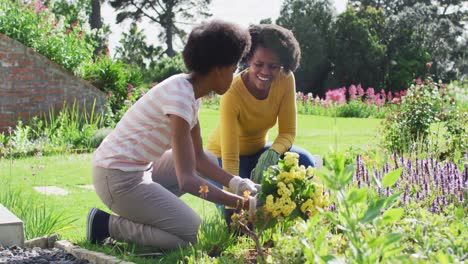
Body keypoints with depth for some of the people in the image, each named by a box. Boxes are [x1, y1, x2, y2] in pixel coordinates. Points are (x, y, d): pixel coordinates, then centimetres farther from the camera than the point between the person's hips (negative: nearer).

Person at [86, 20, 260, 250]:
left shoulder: (190, 91, 5)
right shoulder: (180, 98, -24)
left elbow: (198, 157, 9)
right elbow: (187, 180, -28)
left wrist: (236, 183, -4)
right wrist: (244, 204, -24)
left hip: (140, 168, 10)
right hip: (118, 178, -10)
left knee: (207, 161, 16)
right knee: (192, 235, -12)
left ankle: (145, 210, 9)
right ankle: (108, 224, -4)